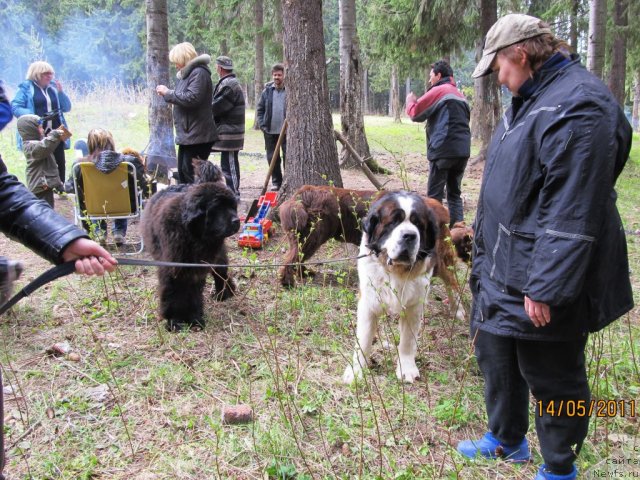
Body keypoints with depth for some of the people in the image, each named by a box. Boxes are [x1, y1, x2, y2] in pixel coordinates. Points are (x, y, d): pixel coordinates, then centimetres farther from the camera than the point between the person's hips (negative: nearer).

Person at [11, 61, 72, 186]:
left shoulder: (54, 87, 15)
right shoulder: (26, 88, 2)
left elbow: (67, 108, 13)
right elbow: (15, 107, -6)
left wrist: (60, 91, -1)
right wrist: (32, 117, -19)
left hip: (55, 132, 4)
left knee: (60, 163, 3)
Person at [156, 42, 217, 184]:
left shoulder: (199, 73, -14)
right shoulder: (187, 73, 17)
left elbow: (191, 98, -24)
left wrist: (168, 93, -14)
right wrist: (167, 95, 8)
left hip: (197, 134, -10)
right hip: (187, 133, 10)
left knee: (191, 172, -9)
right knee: (182, 171, 15)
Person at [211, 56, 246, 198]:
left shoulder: (228, 85, -16)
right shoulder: (231, 83, 18)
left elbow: (216, 107, -17)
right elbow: (218, 105, 19)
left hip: (228, 132, -10)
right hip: (230, 131, 10)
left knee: (228, 165, -6)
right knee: (231, 164, 16)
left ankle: (233, 194, -3)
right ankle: (233, 192, 23)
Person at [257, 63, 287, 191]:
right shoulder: (267, 91, 6)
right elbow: (260, 109, 11)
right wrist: (262, 125, 0)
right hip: (270, 131, 4)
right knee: (272, 158, 9)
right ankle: (276, 182, 20)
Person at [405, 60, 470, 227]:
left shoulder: (438, 91, -4)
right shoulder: (460, 95, 19)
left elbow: (415, 113, -3)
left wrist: (410, 101, 19)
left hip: (443, 150, -7)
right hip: (462, 150, 7)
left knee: (434, 195, -3)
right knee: (455, 193, 12)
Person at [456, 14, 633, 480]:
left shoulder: (578, 106, -21)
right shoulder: (533, 97, 12)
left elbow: (573, 211, -26)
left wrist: (547, 286, -26)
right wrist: (487, 255, 23)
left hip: (541, 280, -10)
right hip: (502, 269, 10)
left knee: (551, 375, 6)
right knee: (495, 354, 21)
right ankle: (507, 440, 42)